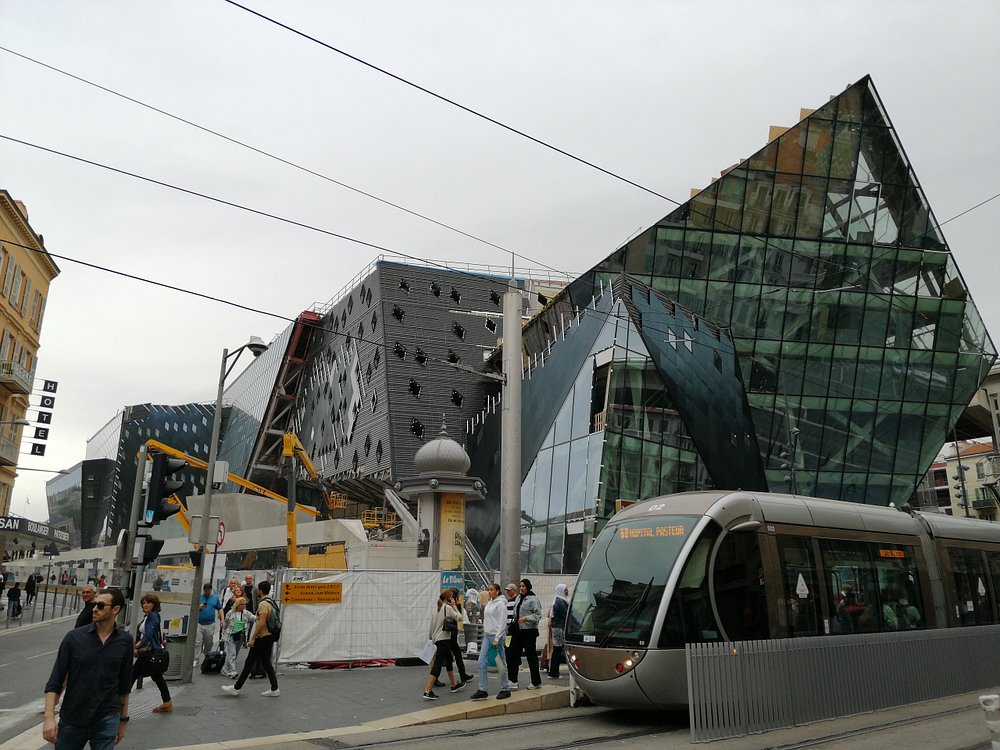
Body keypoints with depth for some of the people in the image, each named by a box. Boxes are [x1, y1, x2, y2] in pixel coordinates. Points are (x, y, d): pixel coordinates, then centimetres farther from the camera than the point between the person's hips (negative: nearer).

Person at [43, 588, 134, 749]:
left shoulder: (125, 642, -1)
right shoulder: (74, 637, -5)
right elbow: (55, 682, -4)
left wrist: (123, 720, 13)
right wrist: (49, 717, -14)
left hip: (107, 720, 0)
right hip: (72, 719, 0)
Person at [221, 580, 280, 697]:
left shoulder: (263, 604, -18)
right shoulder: (271, 602, 13)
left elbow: (261, 623, -25)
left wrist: (253, 638, -22)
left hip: (262, 638, -9)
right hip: (270, 636, 9)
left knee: (249, 662, 0)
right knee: (266, 662, 11)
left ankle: (236, 688, 9)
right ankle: (274, 689, 9)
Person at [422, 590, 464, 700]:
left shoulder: (437, 608, 13)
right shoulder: (448, 607, -11)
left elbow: (431, 625, 16)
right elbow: (459, 617, -15)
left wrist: (431, 636, 25)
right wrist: (454, 606, -4)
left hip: (437, 638, 9)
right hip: (443, 639, -9)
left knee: (448, 660, 22)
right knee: (438, 664, -11)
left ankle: (454, 685, 35)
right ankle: (427, 691, -15)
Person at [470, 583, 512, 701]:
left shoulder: (500, 604, -12)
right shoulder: (489, 603, 13)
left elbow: (502, 623, -16)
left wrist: (496, 639, -19)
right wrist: (485, 634, 15)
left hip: (496, 636, -8)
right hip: (487, 636, 8)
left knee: (501, 665, 3)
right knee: (481, 663, 0)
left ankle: (504, 690, 15)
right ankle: (482, 690, 4)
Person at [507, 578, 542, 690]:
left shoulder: (533, 599, -11)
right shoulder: (518, 598, 12)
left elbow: (538, 615, -17)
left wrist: (526, 618, -27)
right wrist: (514, 622, 17)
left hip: (529, 631, -7)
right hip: (517, 630, 7)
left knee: (531, 656, 3)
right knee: (512, 654, 1)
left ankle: (536, 682, 16)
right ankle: (513, 681, 6)